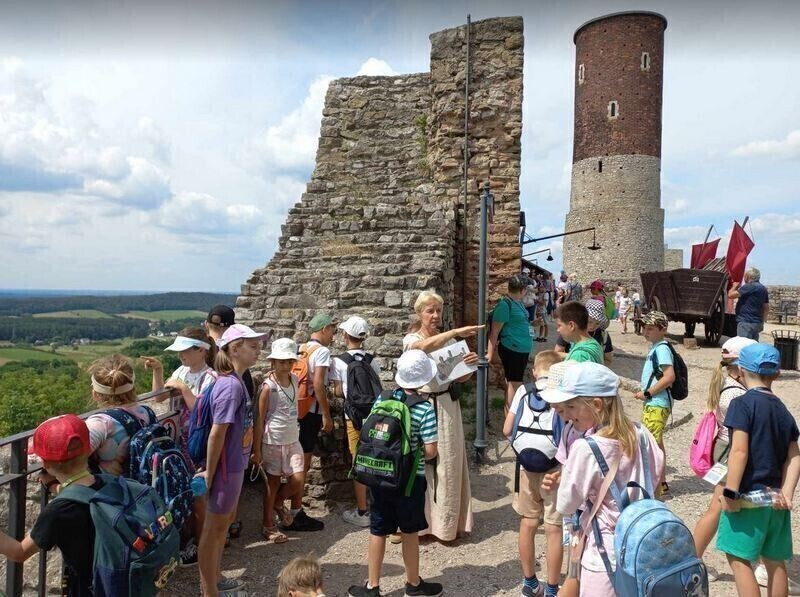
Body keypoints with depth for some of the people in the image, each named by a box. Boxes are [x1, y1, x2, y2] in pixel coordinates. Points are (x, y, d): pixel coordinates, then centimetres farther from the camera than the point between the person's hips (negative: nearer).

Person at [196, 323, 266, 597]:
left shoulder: (234, 381, 4)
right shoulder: (231, 385, -25)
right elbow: (217, 433, -24)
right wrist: (209, 472, -17)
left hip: (234, 464, 9)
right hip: (226, 467, -9)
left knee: (225, 520, 22)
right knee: (215, 527, 6)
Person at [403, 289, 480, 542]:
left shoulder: (449, 341, 6)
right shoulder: (411, 339, -5)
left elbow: (460, 378, 9)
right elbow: (426, 346, -30)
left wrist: (470, 365, -12)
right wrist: (458, 332, -38)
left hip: (447, 405, 4)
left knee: (448, 464, 8)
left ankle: (447, 523, 22)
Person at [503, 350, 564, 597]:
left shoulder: (524, 390, -1)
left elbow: (507, 430, -1)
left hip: (527, 467, 2)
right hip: (556, 469, -2)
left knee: (528, 524, 16)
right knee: (554, 530, 9)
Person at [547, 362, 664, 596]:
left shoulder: (585, 448, -25)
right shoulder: (640, 434, -6)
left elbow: (565, 506, -16)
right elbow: (656, 474, 9)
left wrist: (561, 483, 1)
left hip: (606, 551, -7)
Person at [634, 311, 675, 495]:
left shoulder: (661, 349, -17)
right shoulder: (655, 348, 12)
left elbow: (669, 377, -26)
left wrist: (647, 393, -20)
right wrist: (644, 392, 12)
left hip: (657, 405, -10)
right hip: (651, 404, 10)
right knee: (655, 443, 19)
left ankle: (658, 486, 3)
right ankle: (660, 482, 31)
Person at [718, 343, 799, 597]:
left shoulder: (743, 403, -14)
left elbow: (739, 451, -21)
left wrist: (730, 492, -17)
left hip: (750, 496, -7)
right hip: (775, 498, 7)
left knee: (738, 557, 1)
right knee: (775, 560, 17)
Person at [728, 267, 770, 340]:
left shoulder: (749, 287, -14)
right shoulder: (763, 288, 15)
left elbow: (730, 295, -16)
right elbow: (766, 308, 18)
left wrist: (734, 286, 4)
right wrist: (762, 322, 22)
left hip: (746, 323, -9)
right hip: (757, 323, 9)